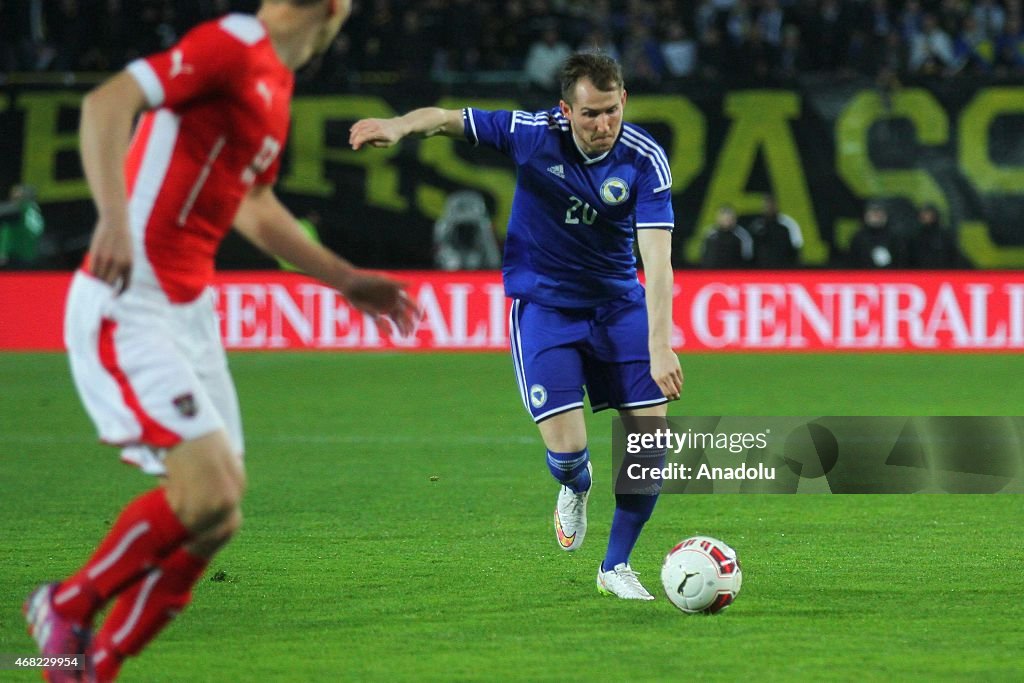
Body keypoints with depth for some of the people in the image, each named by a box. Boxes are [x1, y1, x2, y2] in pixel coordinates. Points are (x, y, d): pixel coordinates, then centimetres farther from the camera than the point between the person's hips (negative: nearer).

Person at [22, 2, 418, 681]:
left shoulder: (277, 84, 16)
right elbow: (107, 102, -25)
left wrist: (347, 280, 35)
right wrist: (115, 217, -37)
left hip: (190, 313, 9)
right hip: (129, 311, -9)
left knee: (215, 516, 4)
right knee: (210, 488, -19)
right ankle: (68, 606, 1)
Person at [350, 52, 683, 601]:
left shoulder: (645, 159, -17)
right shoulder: (533, 133, -17)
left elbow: (657, 259, -23)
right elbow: (448, 119, -6)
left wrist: (659, 346, -34)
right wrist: (400, 126, -29)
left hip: (618, 303, 1)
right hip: (542, 303, -1)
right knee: (567, 447, -13)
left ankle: (616, 567, 13)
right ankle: (575, 490, 28)